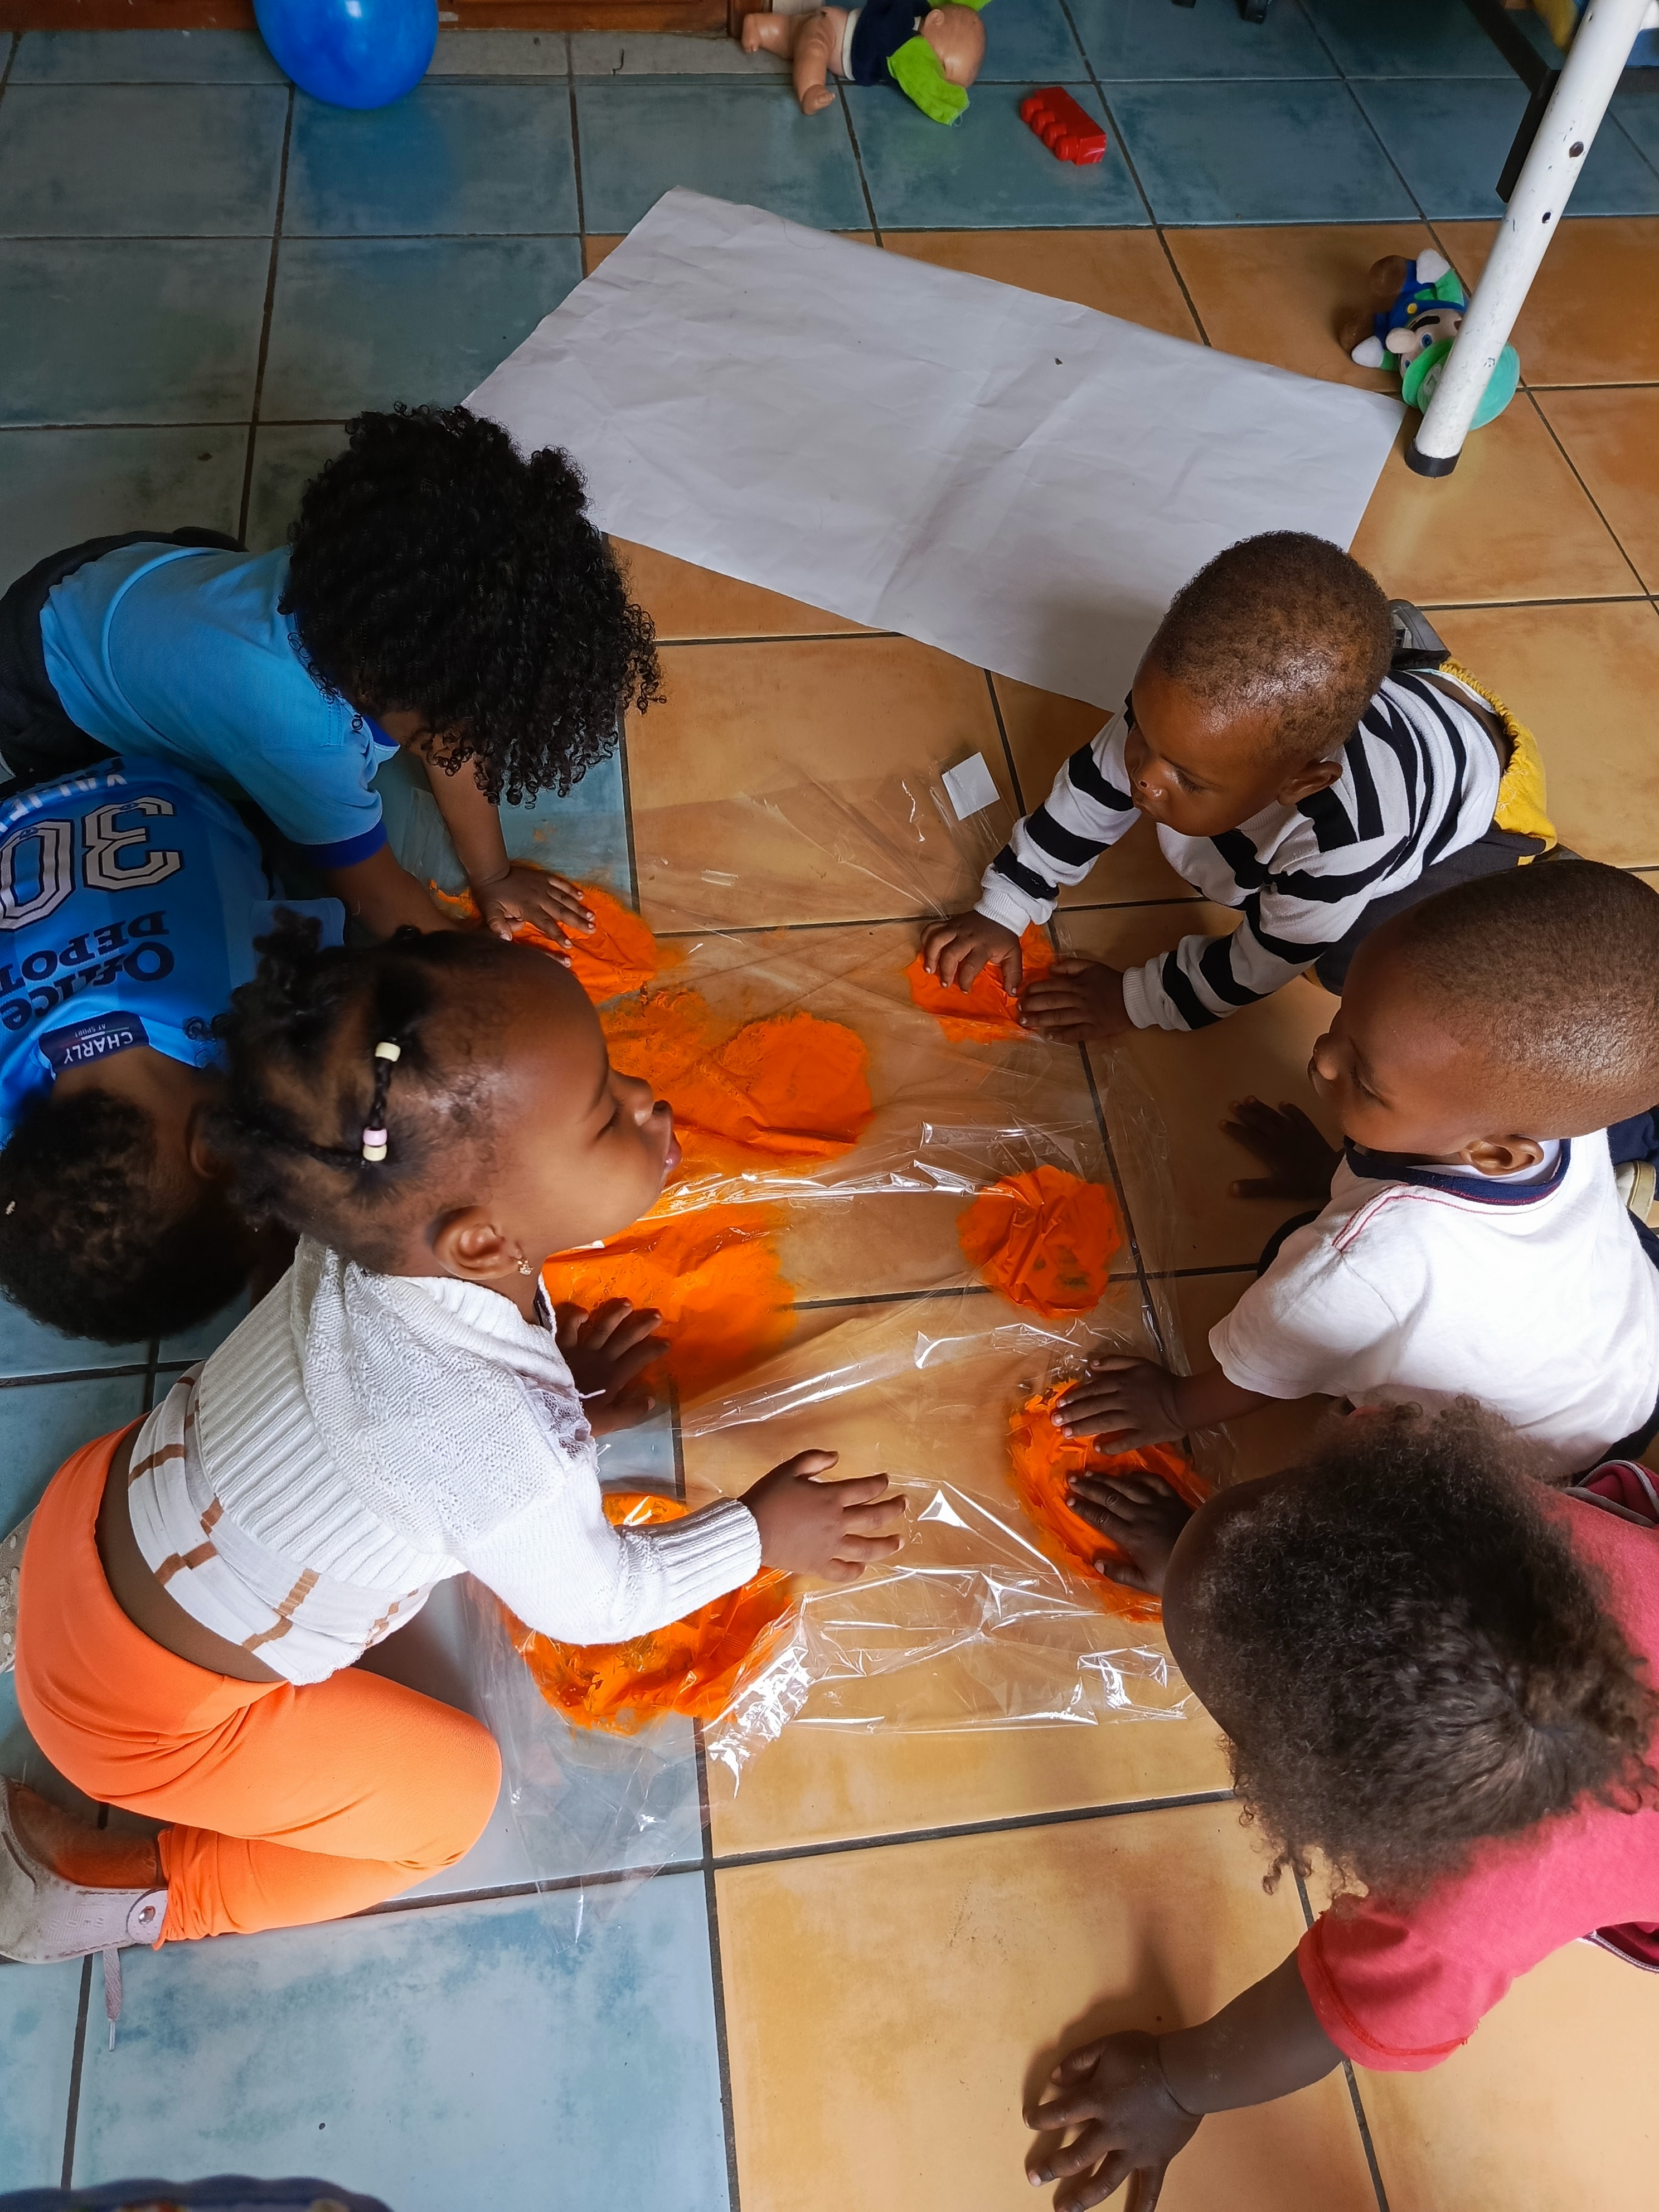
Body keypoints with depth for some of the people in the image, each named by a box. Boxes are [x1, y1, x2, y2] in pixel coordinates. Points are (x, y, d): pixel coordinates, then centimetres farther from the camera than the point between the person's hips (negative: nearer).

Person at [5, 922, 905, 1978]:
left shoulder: (373, 1230, -19)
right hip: (142, 1712, -6)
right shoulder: (502, 1445, -38)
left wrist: (553, 1387, 0)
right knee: (450, 1789, 11)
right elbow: (592, 1602, -15)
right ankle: (116, 1893, 11)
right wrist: (759, 1534, -3)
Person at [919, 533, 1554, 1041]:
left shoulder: (1346, 839, -46)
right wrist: (1002, 912, -12)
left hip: (1479, 803, -5)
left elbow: (1260, 966, -28)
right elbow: (1093, 784, -15)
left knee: (1356, 964, -21)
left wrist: (1132, 1001, -17)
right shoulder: (1193, 695, -33)